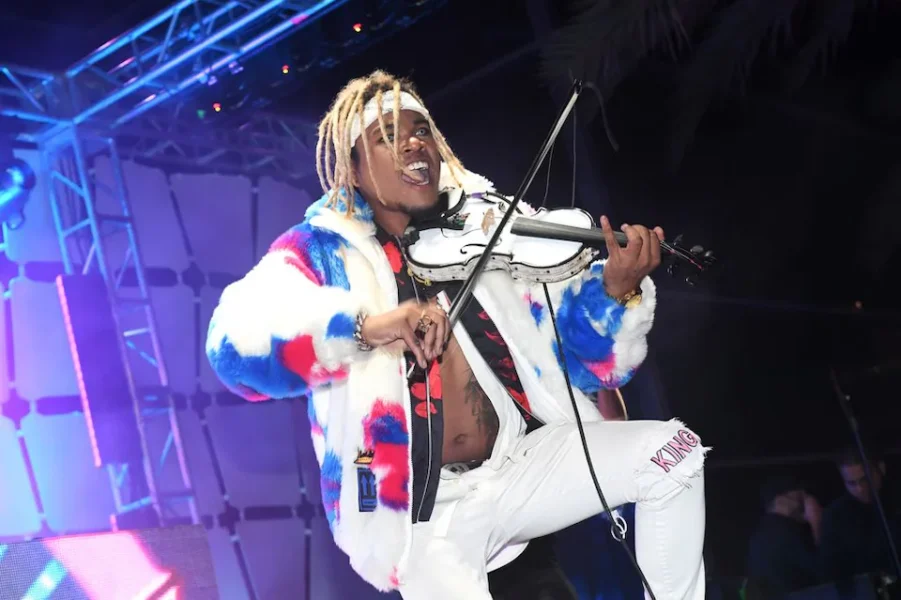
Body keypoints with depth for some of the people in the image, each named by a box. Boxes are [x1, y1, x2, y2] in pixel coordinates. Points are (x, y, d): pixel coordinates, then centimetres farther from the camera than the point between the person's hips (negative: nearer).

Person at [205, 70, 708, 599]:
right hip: (418, 507, -3)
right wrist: (364, 326, -37)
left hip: (518, 466, 3)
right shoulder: (324, 251, -4)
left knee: (670, 448, -9)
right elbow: (235, 342, -23)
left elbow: (588, 356, 2)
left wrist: (616, 290, -20)